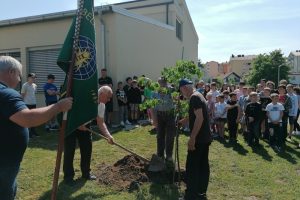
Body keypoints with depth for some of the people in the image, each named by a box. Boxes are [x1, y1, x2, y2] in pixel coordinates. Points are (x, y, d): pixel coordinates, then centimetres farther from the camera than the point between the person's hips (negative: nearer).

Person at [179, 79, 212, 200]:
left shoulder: (194, 97, -15)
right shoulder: (198, 96, 15)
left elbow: (199, 118, -25)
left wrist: (192, 138, -25)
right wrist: (180, 122, 30)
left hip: (198, 139, -10)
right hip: (205, 138, 10)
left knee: (192, 167, -1)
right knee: (203, 165, 15)